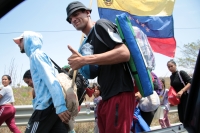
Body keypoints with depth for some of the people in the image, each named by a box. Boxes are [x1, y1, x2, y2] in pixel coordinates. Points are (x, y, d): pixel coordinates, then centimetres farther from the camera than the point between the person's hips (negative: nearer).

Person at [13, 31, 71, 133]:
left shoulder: (36, 55, -4)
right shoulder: (36, 56, 25)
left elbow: (51, 81, -17)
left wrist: (60, 106, -27)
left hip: (45, 106, -8)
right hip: (48, 106, 9)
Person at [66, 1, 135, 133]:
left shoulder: (101, 25, -3)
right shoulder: (88, 42, 22)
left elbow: (124, 53, -17)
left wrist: (85, 60, -18)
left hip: (120, 94, -9)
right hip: (106, 97, 9)